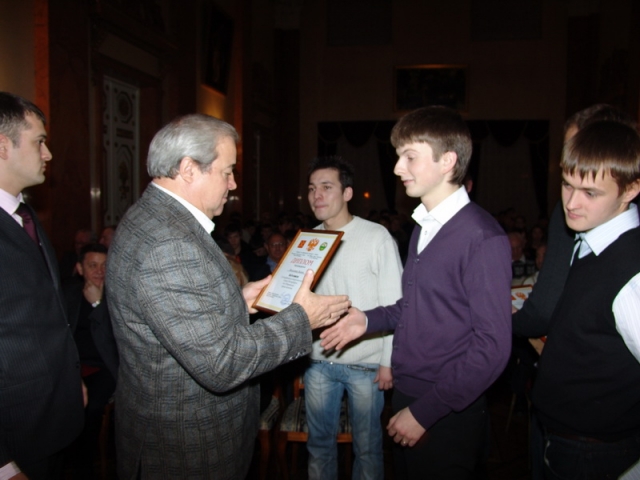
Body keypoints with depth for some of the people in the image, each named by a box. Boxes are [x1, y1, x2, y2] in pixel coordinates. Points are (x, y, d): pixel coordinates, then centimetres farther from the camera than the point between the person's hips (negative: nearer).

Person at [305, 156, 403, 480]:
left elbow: (394, 304, -8)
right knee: (319, 441, 18)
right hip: (319, 360, 4)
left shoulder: (377, 237, -9)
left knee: (367, 446, 12)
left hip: (366, 364, -4)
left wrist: (388, 362, -10)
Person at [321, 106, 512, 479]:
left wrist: (425, 411, -17)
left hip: (447, 418, -7)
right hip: (406, 398, 7)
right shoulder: (424, 226, 7)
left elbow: (492, 347, -20)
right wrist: (369, 320, 1)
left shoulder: (483, 238, -19)